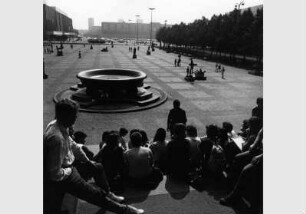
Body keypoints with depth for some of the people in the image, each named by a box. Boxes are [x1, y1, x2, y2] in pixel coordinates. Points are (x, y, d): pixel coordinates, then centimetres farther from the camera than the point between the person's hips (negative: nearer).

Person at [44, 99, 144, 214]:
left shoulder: (56, 124, -6)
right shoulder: (57, 138, -36)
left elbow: (72, 145, 9)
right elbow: (56, 174, -31)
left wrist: (88, 161, 15)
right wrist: (69, 170, -12)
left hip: (69, 165, 9)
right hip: (62, 177, -9)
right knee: (95, 195, -1)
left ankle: (107, 194, 40)